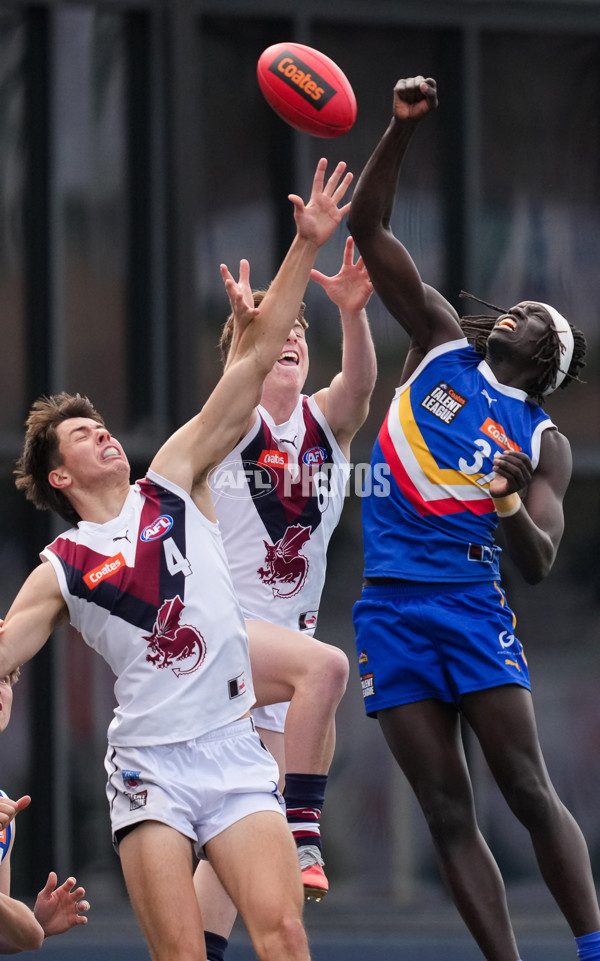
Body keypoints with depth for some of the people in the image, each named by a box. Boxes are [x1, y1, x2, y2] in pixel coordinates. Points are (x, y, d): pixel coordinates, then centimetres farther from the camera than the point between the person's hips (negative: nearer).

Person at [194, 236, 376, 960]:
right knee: (325, 664, -35)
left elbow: (359, 382, -15)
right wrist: (246, 326, -48)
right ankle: (303, 825, -34)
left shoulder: (328, 420, 6)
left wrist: (352, 313, -36)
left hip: (281, 637, 6)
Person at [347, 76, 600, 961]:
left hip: (469, 598, -2)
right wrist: (404, 126, -1)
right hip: (389, 609, 2)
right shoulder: (442, 342, 12)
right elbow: (369, 229, 9)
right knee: (447, 812, -1)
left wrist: (511, 505, -27)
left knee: (528, 791, -8)